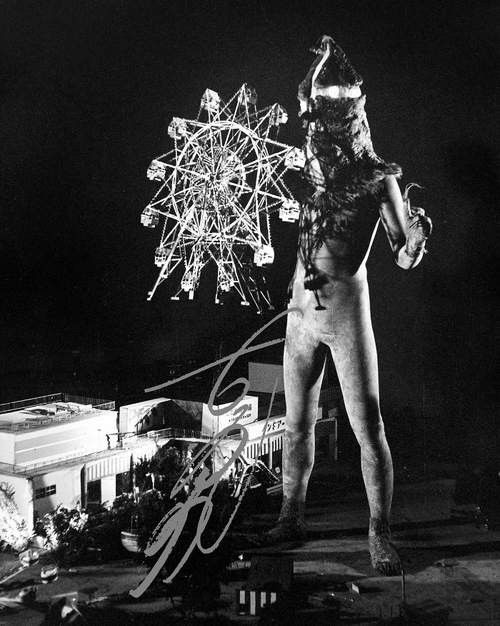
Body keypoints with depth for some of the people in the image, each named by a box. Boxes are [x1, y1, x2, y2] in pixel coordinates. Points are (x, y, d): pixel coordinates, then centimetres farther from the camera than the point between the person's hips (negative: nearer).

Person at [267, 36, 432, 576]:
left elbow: (403, 257, -8)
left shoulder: (378, 178, -8)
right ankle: (290, 518, 26)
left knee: (368, 428, -2)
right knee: (297, 424, 13)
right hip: (301, 312, 4)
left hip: (349, 313, -4)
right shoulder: (306, 172, 2)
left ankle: (380, 533, 10)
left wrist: (417, 238, -30)